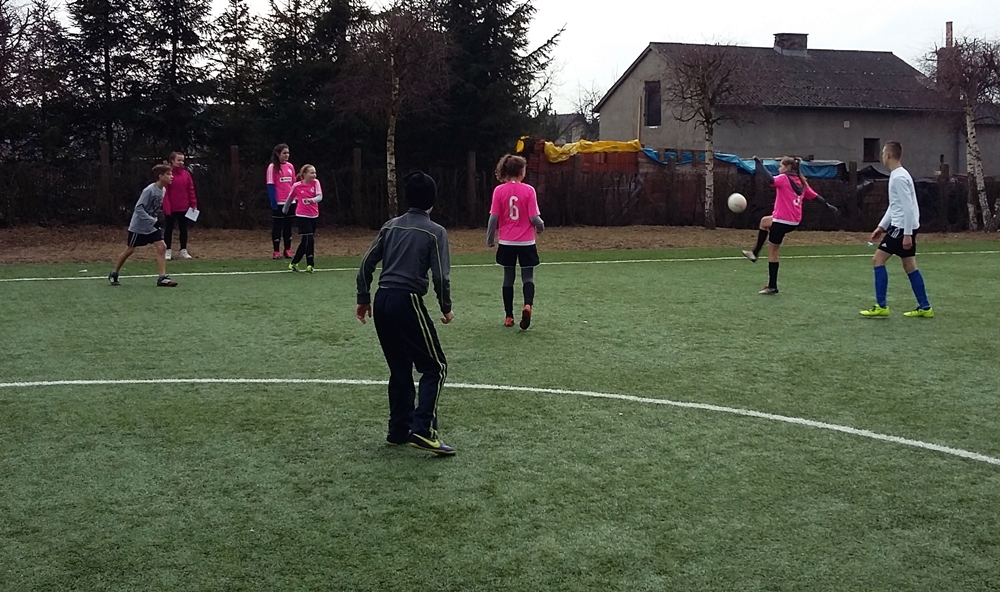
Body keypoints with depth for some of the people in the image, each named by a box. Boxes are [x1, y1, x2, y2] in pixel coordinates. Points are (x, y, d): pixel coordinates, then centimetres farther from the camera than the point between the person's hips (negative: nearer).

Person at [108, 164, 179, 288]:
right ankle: (113, 274, 23)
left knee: (162, 247, -8)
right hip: (138, 226, -7)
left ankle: (162, 278, -9)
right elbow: (138, 208, -25)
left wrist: (154, 222, 14)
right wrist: (153, 221, -31)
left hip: (152, 227, 7)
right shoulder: (149, 190, -22)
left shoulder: (162, 190, 2)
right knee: (130, 249, 5)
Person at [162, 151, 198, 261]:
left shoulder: (186, 174, 4)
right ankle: (168, 251, 13)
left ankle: (183, 250, 20)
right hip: (171, 208, -4)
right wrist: (166, 207, -16)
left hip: (184, 208, 4)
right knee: (169, 229, 6)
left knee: (183, 228, 11)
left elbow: (191, 190, 7)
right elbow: (164, 192, -11)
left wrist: (194, 204, 2)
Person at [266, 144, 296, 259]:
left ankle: (287, 250, 18)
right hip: (278, 203, -5)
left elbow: (294, 184, 12)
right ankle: (276, 251, 8)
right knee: (277, 226, 2)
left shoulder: (290, 166, 7)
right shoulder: (272, 167, -7)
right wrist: (273, 202, -15)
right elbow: (270, 186, -9)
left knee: (288, 226, 10)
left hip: (290, 202, 5)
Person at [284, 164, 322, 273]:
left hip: (313, 216, 4)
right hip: (302, 215, -4)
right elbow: (290, 198, 9)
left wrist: (313, 200, -37)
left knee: (305, 241, 9)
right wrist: (285, 210, 21)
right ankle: (310, 265, -3)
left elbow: (320, 197, -16)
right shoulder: (297, 186, -7)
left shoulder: (315, 182, -3)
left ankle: (294, 263, 23)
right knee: (309, 240, -13)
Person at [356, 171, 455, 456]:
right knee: (435, 366, 1)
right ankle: (422, 430, -11)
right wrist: (446, 308, 7)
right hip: (407, 302, -6)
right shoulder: (435, 232, -3)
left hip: (382, 301, 6)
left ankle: (399, 430, 22)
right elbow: (440, 277, -8)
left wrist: (363, 299, 21)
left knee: (400, 369, 18)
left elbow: (366, 264, 12)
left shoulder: (391, 226, 13)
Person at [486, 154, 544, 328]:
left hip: (507, 242, 2)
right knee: (528, 277, 8)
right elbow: (534, 217, -11)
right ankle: (528, 305, -19)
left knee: (508, 278, 13)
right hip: (526, 242, -2)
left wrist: (490, 238, 7)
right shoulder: (528, 190, -10)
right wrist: (541, 226, 11)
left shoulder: (499, 190, -6)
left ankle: (509, 317, 17)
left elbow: (494, 217, -6)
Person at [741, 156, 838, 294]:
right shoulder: (801, 182, 11)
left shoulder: (784, 178, -11)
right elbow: (815, 196, 16)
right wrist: (828, 206, 27)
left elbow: (770, 180, -30)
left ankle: (772, 286, 5)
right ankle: (755, 253, 29)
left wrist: (759, 164, -25)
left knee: (772, 252, 2)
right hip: (795, 222, 8)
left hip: (782, 221, -8)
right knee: (764, 221, 31)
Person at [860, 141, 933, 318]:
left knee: (878, 260, -6)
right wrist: (882, 226, 20)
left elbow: (908, 207, -21)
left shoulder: (899, 177, -16)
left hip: (903, 227, -10)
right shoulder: (897, 175, 16)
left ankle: (881, 306, -6)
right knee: (909, 266, 11)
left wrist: (907, 234, -22)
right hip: (902, 226, 10)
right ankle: (924, 307, 12)